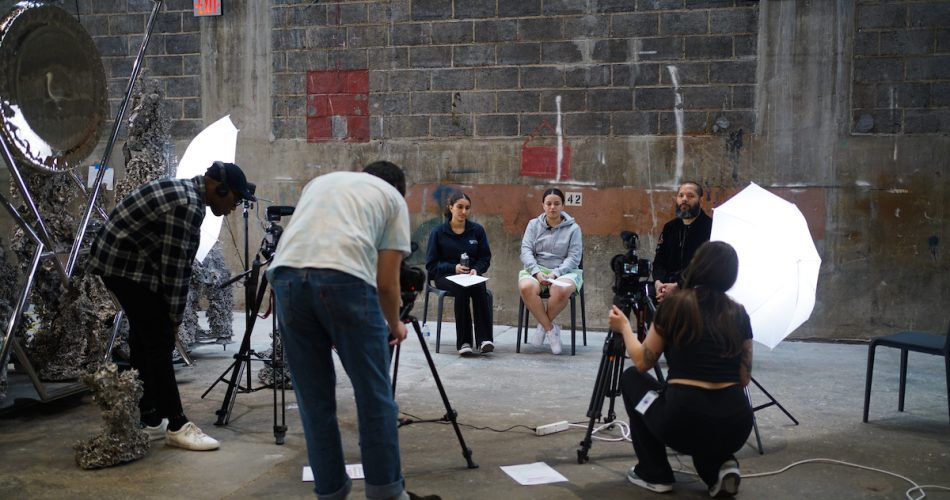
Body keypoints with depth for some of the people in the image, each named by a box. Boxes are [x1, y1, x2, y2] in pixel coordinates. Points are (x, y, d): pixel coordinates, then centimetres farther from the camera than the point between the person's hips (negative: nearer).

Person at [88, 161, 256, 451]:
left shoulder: (187, 193, 9)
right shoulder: (187, 205, -22)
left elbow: (178, 260, 11)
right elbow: (174, 265, -20)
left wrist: (173, 314, 10)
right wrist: (175, 316, -10)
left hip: (119, 261, 10)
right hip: (128, 266, -10)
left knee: (145, 340, 13)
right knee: (160, 342, -8)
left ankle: (150, 421, 21)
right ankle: (177, 426, -2)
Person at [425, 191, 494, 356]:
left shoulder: (477, 230, 7)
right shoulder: (438, 232, 2)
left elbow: (485, 258, 12)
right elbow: (431, 264, 1)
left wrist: (476, 269, -10)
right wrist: (454, 268, -15)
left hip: (472, 275, 2)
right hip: (445, 275, -2)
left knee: (479, 287, -33)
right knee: (462, 288, -35)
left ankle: (484, 338, -37)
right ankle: (464, 341, -32)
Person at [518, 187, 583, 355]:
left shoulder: (573, 228, 7)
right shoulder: (533, 224, 13)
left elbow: (574, 257, -2)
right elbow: (526, 250, 2)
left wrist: (555, 273, -17)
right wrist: (537, 272, -16)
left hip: (564, 271, -1)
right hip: (536, 269, 2)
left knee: (561, 291, -37)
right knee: (526, 288, -34)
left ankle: (543, 326, -10)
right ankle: (551, 329, -18)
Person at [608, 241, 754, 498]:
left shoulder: (675, 304, 0)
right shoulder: (739, 313, 10)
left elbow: (642, 362, 9)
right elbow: (744, 378, 16)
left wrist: (624, 327, 25)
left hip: (684, 422, -5)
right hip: (736, 426, 5)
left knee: (632, 378, 23)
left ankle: (655, 474, 21)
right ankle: (719, 468, 10)